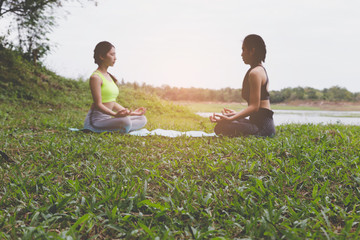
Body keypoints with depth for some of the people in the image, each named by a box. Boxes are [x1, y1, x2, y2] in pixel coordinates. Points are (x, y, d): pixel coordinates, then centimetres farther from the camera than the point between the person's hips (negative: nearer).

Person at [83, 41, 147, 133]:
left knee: (142, 119, 5)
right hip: (96, 119, -9)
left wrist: (132, 112, 15)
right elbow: (98, 105, -18)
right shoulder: (95, 77, -12)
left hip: (108, 117, 9)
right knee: (125, 122, -36)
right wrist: (115, 114, -33)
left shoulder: (109, 76, 15)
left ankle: (111, 130, -7)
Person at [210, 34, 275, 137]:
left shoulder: (255, 73, -15)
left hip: (262, 126, -10)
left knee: (220, 128, -23)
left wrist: (230, 119, -30)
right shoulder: (261, 69, 18)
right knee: (221, 123, 22)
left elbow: (254, 106, -22)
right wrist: (237, 114, 25)